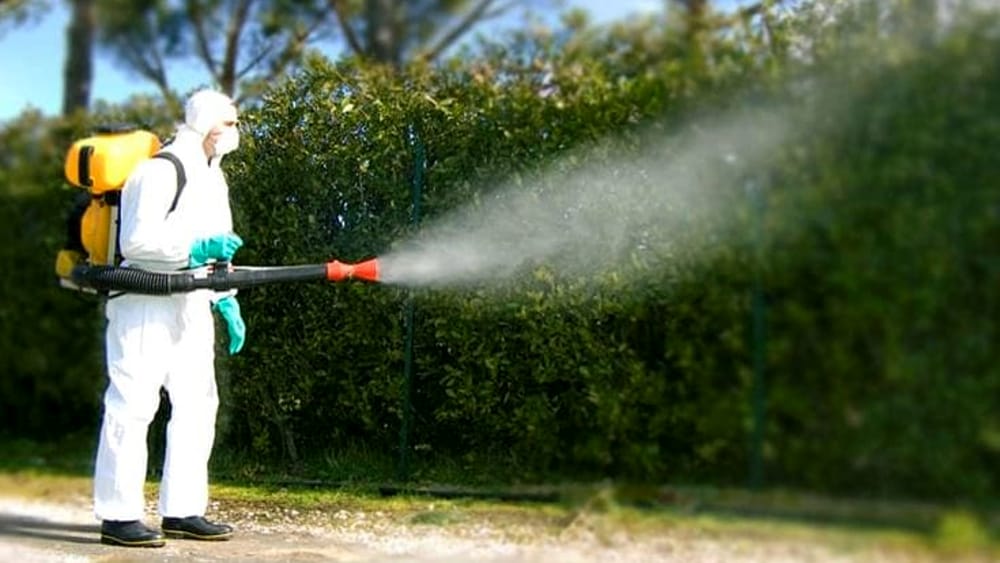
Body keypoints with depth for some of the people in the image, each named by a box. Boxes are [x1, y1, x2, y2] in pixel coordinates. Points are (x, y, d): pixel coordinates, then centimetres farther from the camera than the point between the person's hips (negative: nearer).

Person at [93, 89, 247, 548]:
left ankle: (182, 511, 15)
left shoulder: (212, 176, 16)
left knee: (198, 404, 8)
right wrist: (194, 249, -22)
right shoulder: (162, 171, -14)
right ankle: (118, 515, -1)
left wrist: (225, 300, 16)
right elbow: (136, 240, -21)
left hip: (191, 305, 10)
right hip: (145, 305, -9)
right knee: (133, 405, -7)